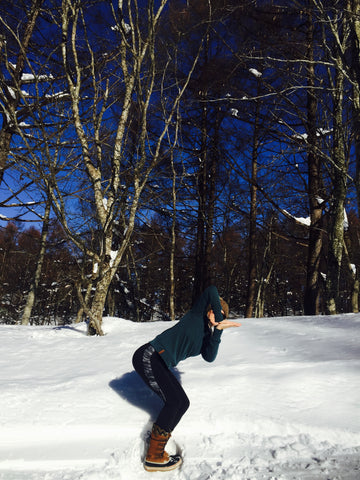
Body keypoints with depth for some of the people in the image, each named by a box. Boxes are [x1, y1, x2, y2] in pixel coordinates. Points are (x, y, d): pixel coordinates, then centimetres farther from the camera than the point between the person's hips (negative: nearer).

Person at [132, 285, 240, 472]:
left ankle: (156, 445, 14)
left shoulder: (206, 337, 15)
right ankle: (153, 458, -3)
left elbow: (209, 357, -6)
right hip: (148, 356, -9)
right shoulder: (197, 315, -2)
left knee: (182, 403, 5)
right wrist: (218, 321, -12)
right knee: (174, 401, -14)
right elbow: (211, 290, -13)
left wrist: (219, 329, -11)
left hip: (161, 365, 9)